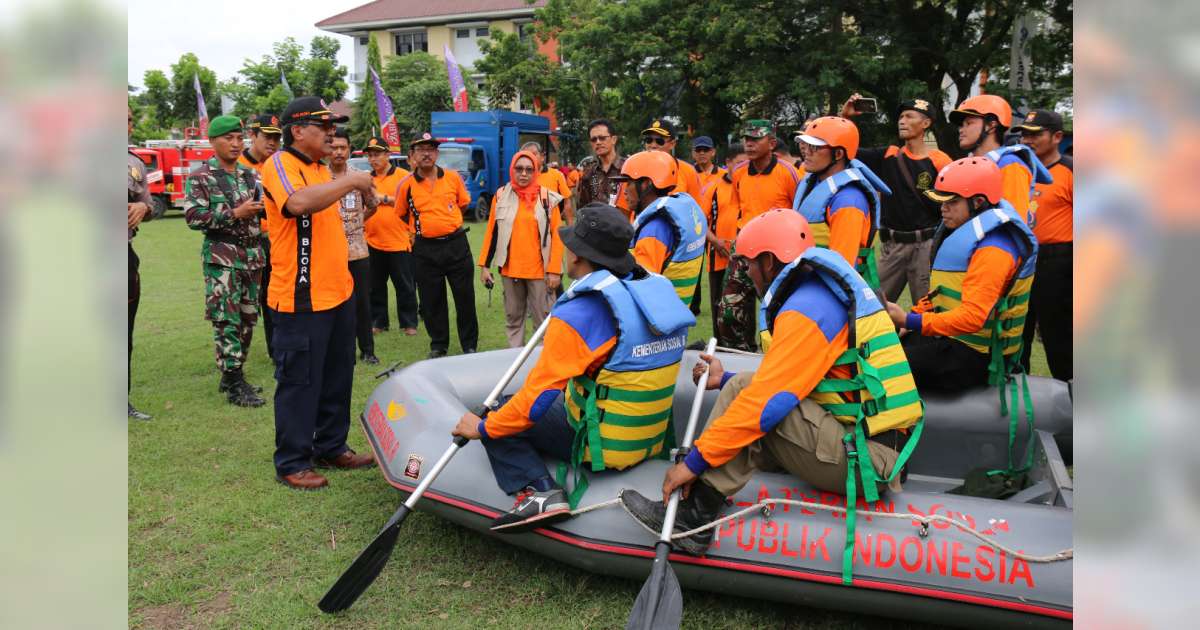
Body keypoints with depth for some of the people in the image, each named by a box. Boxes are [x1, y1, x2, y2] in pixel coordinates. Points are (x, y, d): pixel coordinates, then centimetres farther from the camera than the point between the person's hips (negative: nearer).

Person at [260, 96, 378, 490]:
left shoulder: (321, 170, 17)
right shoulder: (280, 165, -11)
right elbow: (299, 203, -34)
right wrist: (351, 181, -24)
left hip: (337, 293, 9)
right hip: (302, 299, -9)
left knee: (337, 378, 17)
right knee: (299, 383, -1)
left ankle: (331, 448, 30)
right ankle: (292, 463, 11)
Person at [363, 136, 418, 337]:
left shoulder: (404, 176, -3)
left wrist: (385, 198, -13)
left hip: (400, 242, -4)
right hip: (373, 243, 4)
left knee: (405, 286, 4)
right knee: (375, 287, 12)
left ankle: (409, 323, 14)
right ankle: (378, 321, 24)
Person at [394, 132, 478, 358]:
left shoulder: (453, 177, 0)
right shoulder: (406, 184, -2)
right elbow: (402, 215, 12)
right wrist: (421, 228, 11)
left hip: (456, 244, 0)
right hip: (425, 249, 0)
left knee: (465, 297, 4)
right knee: (431, 301, 8)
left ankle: (469, 345, 17)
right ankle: (438, 345, 23)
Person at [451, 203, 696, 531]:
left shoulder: (577, 314, -21)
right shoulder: (659, 290, -1)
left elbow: (538, 396, -17)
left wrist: (484, 427, -2)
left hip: (602, 445, -8)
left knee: (499, 418, 5)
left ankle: (539, 490, -13)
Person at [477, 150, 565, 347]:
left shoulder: (548, 197, -4)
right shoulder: (501, 195, 3)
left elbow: (556, 235, -4)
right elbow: (492, 232, 7)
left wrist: (555, 270, -8)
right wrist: (484, 265, 4)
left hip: (539, 270, -3)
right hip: (510, 269, 3)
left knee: (543, 318, 3)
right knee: (513, 316, 14)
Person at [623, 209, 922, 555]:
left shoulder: (806, 310, -16)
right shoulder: (825, 293, 15)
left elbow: (770, 399, -23)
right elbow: (792, 383, 19)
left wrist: (695, 461, -19)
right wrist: (727, 381, 22)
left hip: (864, 459, -10)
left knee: (745, 390, -16)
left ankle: (693, 516, -16)